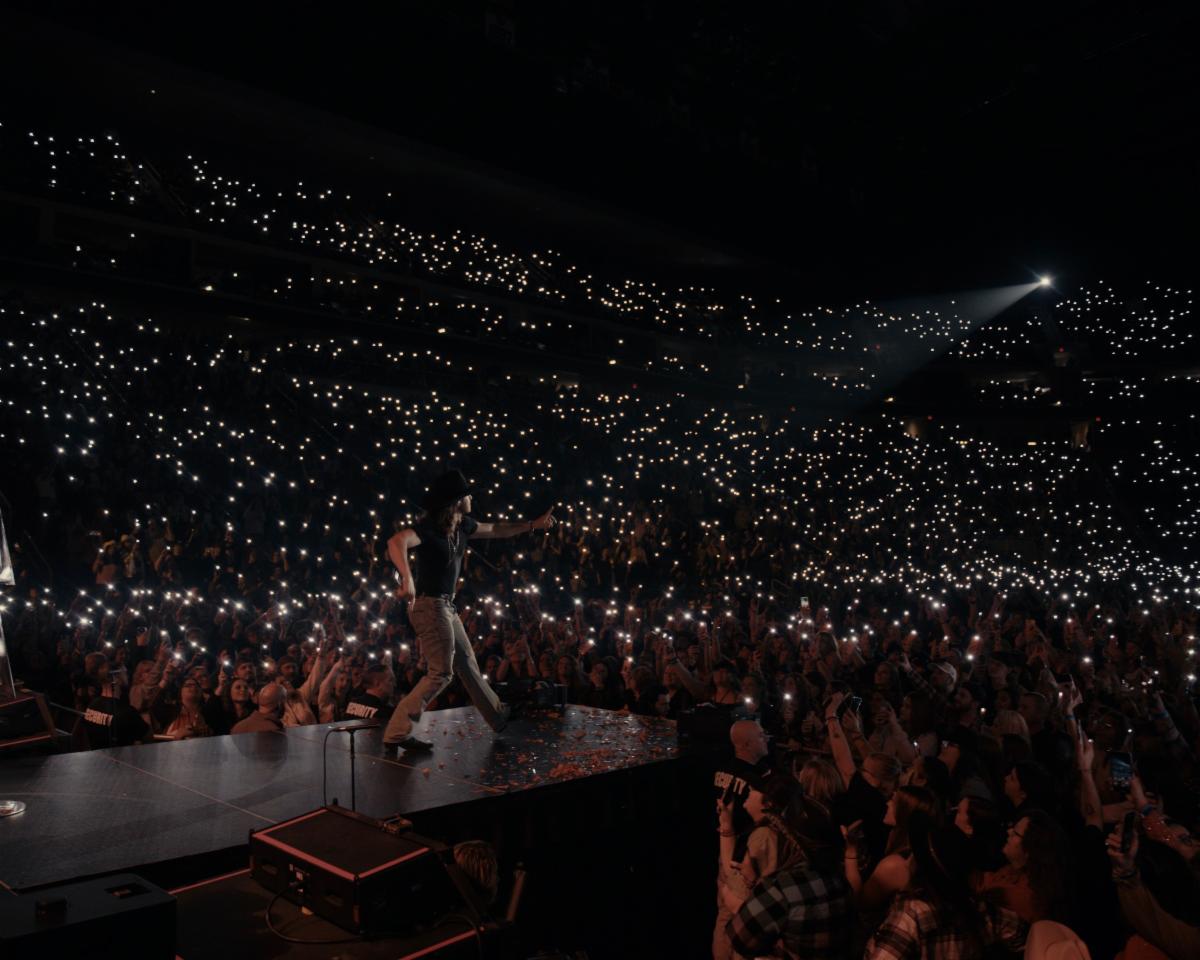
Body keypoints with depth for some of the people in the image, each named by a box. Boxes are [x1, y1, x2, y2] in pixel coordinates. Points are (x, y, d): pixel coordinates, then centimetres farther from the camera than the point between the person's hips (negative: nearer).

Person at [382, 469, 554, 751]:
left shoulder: (461, 525, 6)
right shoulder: (429, 528, -21)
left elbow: (494, 530, 24)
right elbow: (396, 542, -40)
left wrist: (532, 525, 27)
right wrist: (407, 578, -55)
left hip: (446, 606, 9)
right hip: (430, 605, -9)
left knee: (467, 663, 19)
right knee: (441, 672, -7)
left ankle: (500, 718, 34)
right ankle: (397, 733, -3)